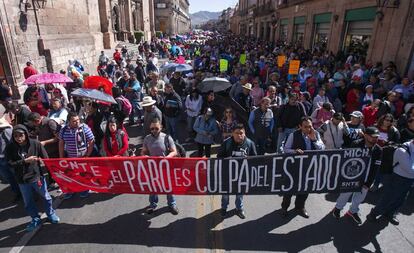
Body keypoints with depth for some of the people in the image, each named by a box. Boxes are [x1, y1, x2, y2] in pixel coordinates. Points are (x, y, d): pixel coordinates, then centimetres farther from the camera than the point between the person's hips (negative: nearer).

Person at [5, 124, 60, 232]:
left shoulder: (35, 144, -14)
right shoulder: (10, 147, -8)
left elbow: (46, 158, -7)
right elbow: (10, 164, -11)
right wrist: (25, 161, -21)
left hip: (37, 176, -2)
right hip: (22, 180, 2)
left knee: (46, 197, 15)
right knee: (28, 202, 17)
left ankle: (51, 214, 38)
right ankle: (36, 219, 37)